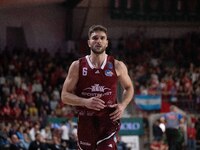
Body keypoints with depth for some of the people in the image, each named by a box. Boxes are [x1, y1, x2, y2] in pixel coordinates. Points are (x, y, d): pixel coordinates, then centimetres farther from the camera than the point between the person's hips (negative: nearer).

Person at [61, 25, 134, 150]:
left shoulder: (117, 66, 3)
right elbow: (65, 95, 1)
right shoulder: (77, 66, 2)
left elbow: (129, 88, 18)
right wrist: (85, 102, -17)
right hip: (86, 120, 2)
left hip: (109, 119, -1)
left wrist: (123, 105, -2)